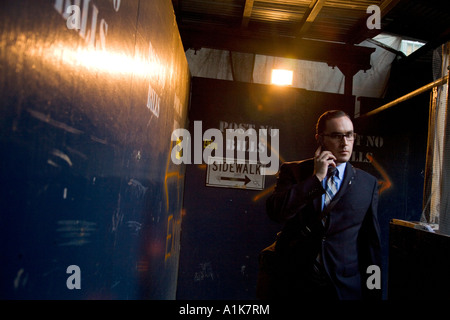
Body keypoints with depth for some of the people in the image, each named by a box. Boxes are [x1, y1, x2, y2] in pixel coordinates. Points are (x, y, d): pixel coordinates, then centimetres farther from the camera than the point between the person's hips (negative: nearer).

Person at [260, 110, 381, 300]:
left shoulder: (368, 183, 2)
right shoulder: (292, 171, -2)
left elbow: (371, 242, 4)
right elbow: (274, 211, -18)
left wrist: (373, 293, 6)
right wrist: (316, 178, -17)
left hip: (344, 288, 1)